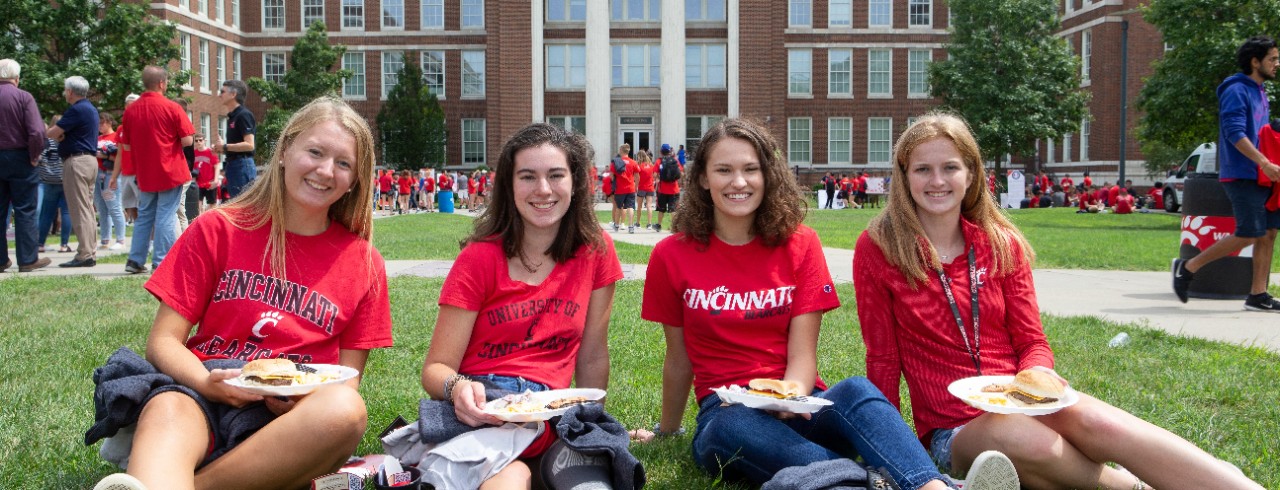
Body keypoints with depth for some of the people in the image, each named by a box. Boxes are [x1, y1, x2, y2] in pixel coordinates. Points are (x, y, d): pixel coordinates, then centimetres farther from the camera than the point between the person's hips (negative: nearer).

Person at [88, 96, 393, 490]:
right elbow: (162, 341, 6)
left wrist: (303, 398, -15)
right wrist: (207, 383, -17)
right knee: (167, 408, -36)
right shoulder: (218, 229, 10)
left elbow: (347, 381, 9)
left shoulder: (363, 264, 10)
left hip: (286, 418, 0)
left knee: (345, 411, -35)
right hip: (203, 394, 0)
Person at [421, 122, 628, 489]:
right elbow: (436, 368, -4)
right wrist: (458, 389, -26)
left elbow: (592, 357, 12)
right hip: (481, 405, -4)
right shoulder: (480, 258, -1)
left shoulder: (595, 251, 5)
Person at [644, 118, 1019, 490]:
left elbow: (802, 357, -3)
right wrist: (666, 433, 18)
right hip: (726, 413, -1)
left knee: (856, 392, -33)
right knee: (734, 427, -38)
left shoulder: (799, 244, 4)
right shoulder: (672, 256, 2)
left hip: (796, 406, 1)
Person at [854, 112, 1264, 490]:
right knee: (1020, 436, -37)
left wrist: (1037, 373, -14)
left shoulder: (1002, 244, 6)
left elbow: (1031, 342, 8)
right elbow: (883, 359, 0)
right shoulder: (877, 249, -5)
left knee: (1097, 421, -32)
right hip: (951, 430, -2)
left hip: (1021, 406, 3)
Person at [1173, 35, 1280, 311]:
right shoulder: (1236, 90, -10)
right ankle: (1189, 267, 0)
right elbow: (1235, 133, -20)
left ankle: (1258, 295, 8)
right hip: (1241, 175, -9)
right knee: (1248, 235, -11)